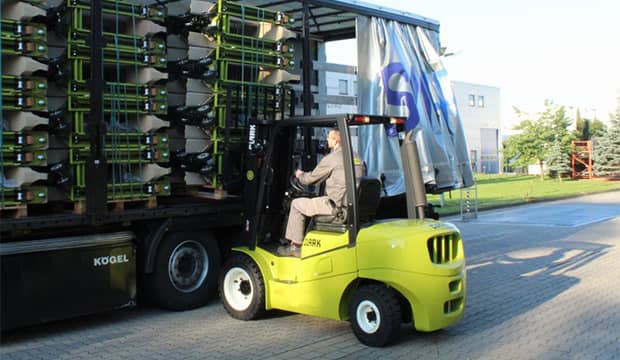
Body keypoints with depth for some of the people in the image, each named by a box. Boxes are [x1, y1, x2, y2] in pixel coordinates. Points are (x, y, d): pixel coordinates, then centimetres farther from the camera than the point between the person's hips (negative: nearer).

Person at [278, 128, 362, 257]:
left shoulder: (331, 158, -12)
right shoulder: (356, 158, 12)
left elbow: (311, 179, -3)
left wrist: (300, 175, 20)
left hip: (337, 206, -8)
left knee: (297, 204, 7)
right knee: (314, 202, 32)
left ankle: (295, 247, 11)